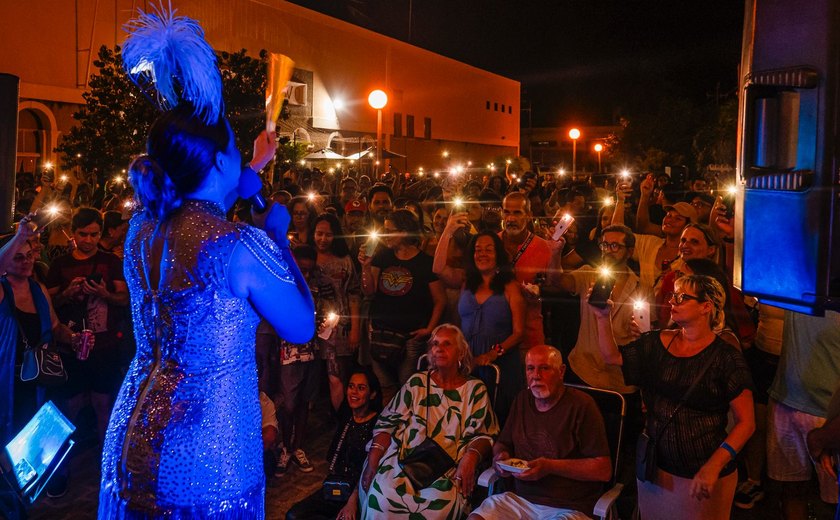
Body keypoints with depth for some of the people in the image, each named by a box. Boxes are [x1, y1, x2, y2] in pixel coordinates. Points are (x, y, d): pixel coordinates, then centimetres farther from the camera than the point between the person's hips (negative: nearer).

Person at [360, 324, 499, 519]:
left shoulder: (475, 389, 9)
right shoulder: (417, 382, 12)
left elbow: (484, 434, 5)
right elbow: (387, 423, 9)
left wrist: (471, 456, -16)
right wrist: (372, 463, -3)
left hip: (448, 468, -1)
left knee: (437, 504, -33)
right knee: (381, 498, -29)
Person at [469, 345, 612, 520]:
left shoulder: (581, 405, -9)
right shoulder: (522, 399, 10)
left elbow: (603, 470, -13)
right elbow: (502, 443, 22)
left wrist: (550, 467, -20)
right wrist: (501, 455, -2)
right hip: (520, 498, 5)